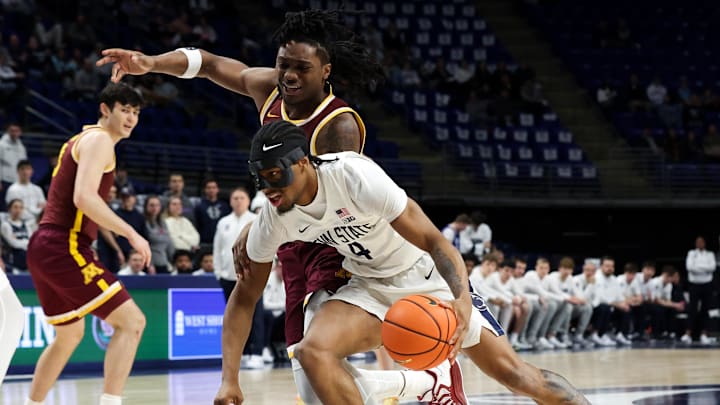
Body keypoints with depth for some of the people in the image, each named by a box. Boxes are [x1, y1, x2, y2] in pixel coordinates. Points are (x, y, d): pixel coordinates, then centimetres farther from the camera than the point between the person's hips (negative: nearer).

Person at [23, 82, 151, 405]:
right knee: (131, 321, -13)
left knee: (70, 334, 25)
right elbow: (84, 197, -22)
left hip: (43, 246, 10)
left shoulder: (79, 140, 23)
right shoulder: (99, 139, -7)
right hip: (64, 248, -10)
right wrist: (131, 234, -20)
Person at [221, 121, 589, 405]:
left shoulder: (356, 177, -29)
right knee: (312, 351, -25)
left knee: (511, 371, -4)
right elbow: (244, 297, -4)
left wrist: (463, 299, -47)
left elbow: (434, 240, -29)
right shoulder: (273, 217, -13)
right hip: (370, 289, 4)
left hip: (426, 277, -4)